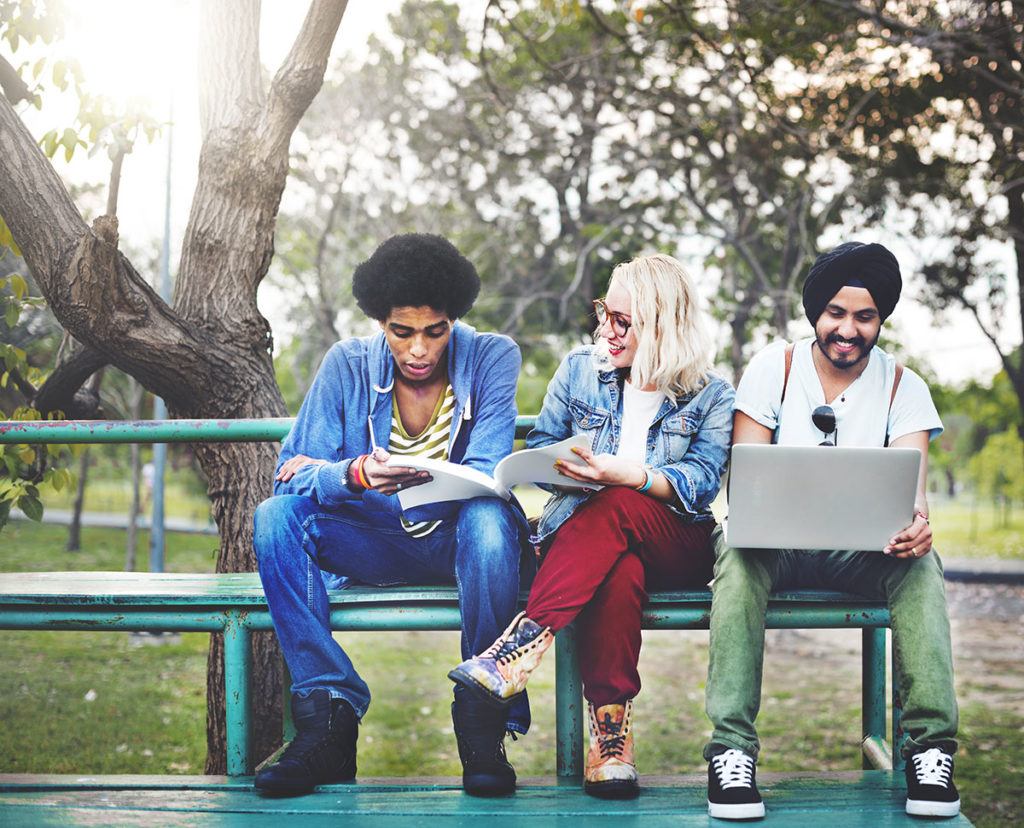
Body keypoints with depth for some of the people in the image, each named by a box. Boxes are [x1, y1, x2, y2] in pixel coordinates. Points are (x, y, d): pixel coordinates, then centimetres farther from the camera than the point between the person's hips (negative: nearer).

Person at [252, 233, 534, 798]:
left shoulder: (492, 358, -9)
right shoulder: (348, 365, -4)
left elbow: (486, 476, -21)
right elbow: (293, 473, -8)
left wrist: (321, 470, -24)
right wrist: (353, 475, -36)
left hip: (457, 541, -2)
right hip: (377, 548, 2)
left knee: (488, 520, -37)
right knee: (276, 515, -24)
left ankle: (481, 726, -26)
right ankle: (328, 718, -27)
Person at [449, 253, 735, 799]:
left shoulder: (711, 396, 5)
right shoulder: (579, 370, 12)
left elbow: (700, 484, -7)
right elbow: (539, 447, 14)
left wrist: (625, 476, -24)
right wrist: (565, 469, -11)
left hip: (677, 547, -1)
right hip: (583, 532, 1)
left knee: (615, 509, -37)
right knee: (620, 573, -38)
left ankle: (517, 650, -46)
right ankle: (611, 732, -42)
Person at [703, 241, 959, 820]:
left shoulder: (903, 387, 4)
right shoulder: (774, 369, 1)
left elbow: (912, 485, -9)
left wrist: (916, 522, -35)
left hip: (860, 550, 1)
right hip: (776, 545, -1)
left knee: (921, 562, -31)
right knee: (741, 553, -36)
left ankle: (931, 745, -32)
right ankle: (731, 749, -39)